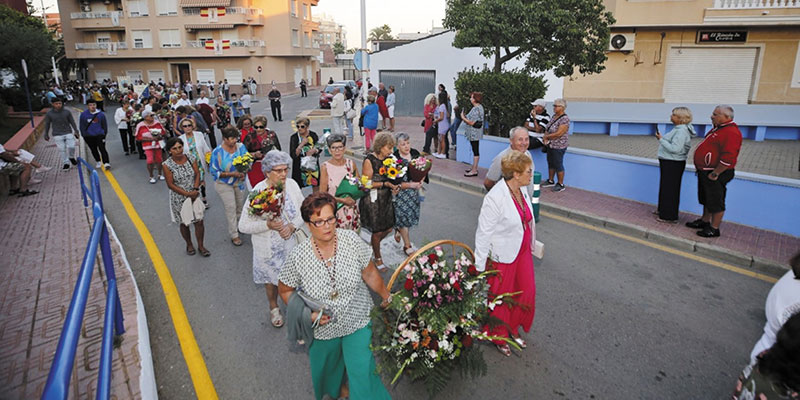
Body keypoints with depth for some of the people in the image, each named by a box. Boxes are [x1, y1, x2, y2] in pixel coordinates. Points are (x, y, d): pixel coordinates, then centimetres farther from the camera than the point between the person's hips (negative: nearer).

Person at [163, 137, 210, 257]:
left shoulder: (191, 158, -5)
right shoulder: (167, 165, -14)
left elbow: (197, 174, -2)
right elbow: (170, 184, -13)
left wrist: (195, 189, -17)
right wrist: (187, 194, -17)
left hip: (194, 195, 2)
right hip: (179, 199, -2)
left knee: (199, 221, 3)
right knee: (184, 223, 12)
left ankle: (200, 246, 20)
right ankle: (189, 245, 35)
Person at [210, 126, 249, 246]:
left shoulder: (241, 147, -10)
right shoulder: (217, 152, -20)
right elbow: (214, 172, -16)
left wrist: (243, 172, -19)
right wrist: (231, 174, -25)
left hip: (239, 182, 4)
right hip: (224, 184, -4)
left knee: (240, 205, 18)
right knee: (231, 208, -3)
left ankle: (239, 226, 42)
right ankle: (234, 235, 7)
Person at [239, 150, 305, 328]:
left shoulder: (292, 185, -11)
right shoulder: (258, 192, -22)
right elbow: (243, 226, -18)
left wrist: (292, 226, -18)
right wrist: (268, 225, -31)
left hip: (291, 242, 2)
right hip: (269, 248, -2)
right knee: (272, 279, 19)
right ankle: (274, 308, 48)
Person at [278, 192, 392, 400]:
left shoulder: (352, 240, -20)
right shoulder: (298, 256, -21)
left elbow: (369, 273, -5)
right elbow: (285, 290, -4)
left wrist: (386, 297, 5)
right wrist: (308, 313, -14)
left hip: (358, 322, -1)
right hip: (324, 327, 1)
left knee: (363, 374, -1)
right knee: (327, 370, 26)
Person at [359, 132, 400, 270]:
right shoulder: (369, 160, -16)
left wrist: (394, 186, -5)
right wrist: (385, 184, -22)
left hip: (386, 198, 7)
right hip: (373, 200, -7)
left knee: (388, 228, 14)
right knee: (377, 231, 6)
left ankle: (373, 245, 42)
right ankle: (377, 258, 28)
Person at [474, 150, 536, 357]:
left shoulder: (522, 190, -3)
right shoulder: (495, 198, -27)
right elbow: (484, 232, -22)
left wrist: (531, 245, 18)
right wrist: (480, 266, -18)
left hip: (523, 251, 8)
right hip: (502, 256, -7)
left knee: (526, 291, 18)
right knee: (500, 297, 13)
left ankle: (513, 330, 44)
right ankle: (498, 337, 39)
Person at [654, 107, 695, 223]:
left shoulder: (681, 131, -20)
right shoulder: (678, 128, 11)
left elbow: (675, 148, -27)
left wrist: (661, 139, -21)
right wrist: (662, 139, 6)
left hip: (673, 164, -10)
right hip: (669, 162, 10)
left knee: (670, 189, -3)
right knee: (664, 186, 20)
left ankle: (669, 216, 6)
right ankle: (663, 210, 34)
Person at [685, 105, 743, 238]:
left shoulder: (731, 132, -21)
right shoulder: (718, 128, 13)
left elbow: (728, 158, -28)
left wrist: (715, 173, -23)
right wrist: (700, 167, 19)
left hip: (716, 174, -10)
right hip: (705, 171, 10)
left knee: (716, 202, 0)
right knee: (706, 199, 21)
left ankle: (714, 229, 10)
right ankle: (705, 221, 35)